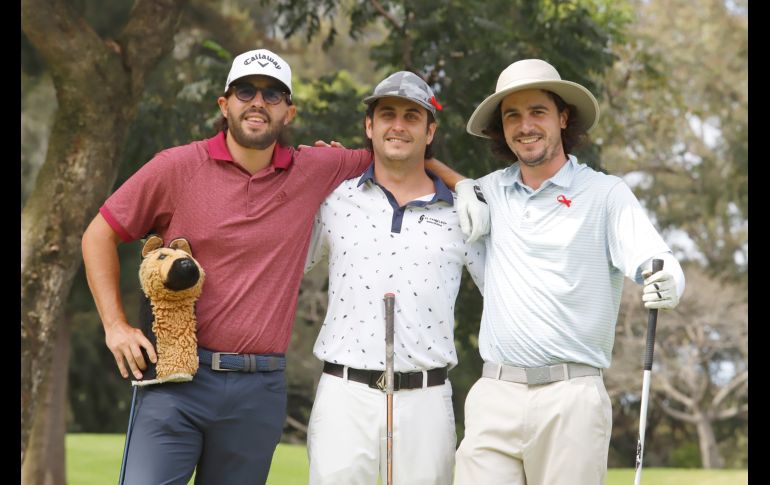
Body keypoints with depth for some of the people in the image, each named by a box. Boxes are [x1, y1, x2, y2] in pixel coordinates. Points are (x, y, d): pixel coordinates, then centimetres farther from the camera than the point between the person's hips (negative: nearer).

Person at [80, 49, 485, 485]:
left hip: (260, 389, 2)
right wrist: (116, 325, 0)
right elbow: (100, 235, 7)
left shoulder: (316, 171, 7)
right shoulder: (178, 167, 1)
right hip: (178, 379, -2)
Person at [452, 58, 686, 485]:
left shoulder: (604, 193, 2)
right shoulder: (491, 191, 14)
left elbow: (658, 264, -9)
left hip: (571, 399, -3)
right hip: (494, 397, 3)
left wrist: (666, 284, -32)